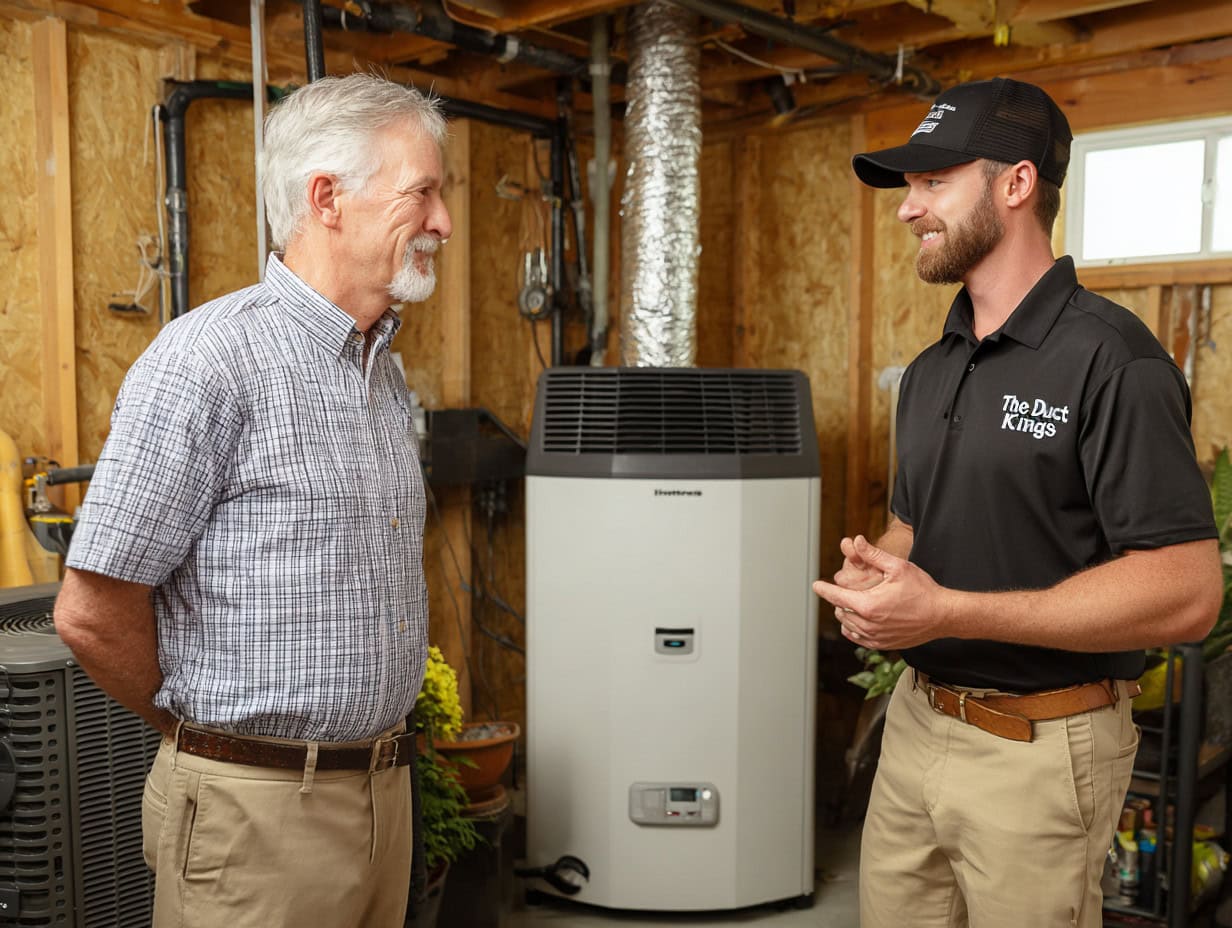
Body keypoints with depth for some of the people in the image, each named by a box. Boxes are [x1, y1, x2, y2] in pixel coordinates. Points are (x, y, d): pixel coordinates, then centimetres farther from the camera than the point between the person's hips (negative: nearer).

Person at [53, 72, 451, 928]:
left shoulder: (386, 373, 9)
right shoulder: (207, 360, -17)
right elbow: (92, 612, -15)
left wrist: (373, 744, 13)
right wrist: (207, 733, -1)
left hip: (384, 790, 7)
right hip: (257, 808, -7)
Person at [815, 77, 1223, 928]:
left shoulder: (1112, 360, -16)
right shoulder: (930, 371, 9)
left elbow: (1186, 592, -21)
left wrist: (946, 612, -25)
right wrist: (874, 577, -5)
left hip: (1040, 750, -7)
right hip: (916, 720, 7)